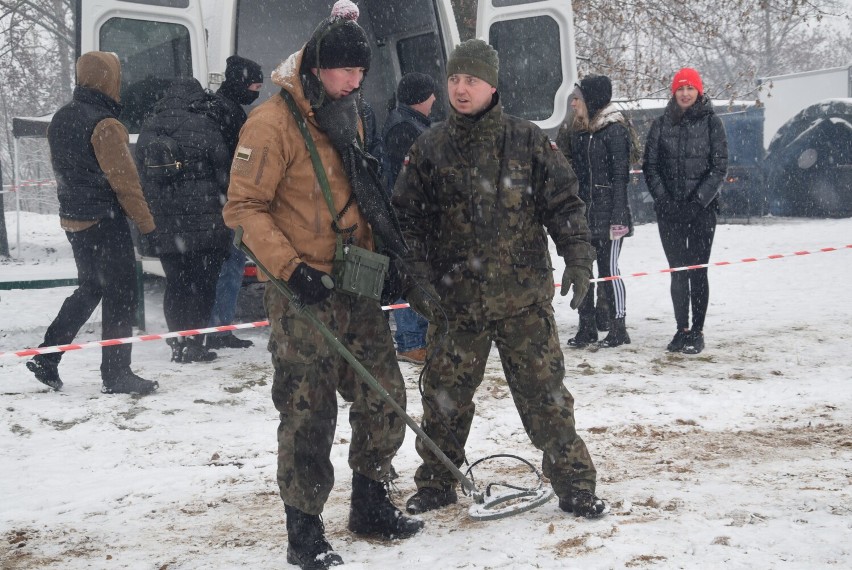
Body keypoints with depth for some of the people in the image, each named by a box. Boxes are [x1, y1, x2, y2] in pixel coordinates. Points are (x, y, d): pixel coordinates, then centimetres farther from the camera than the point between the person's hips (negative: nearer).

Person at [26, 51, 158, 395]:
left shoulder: (60, 120, 9)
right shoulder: (105, 125, -18)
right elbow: (124, 180, -18)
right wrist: (147, 223, -11)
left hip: (72, 219, 9)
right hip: (104, 221, -8)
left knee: (89, 289, 21)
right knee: (120, 296, 1)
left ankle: (46, 357, 18)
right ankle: (116, 376, 7)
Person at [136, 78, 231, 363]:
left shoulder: (149, 128, 11)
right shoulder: (202, 125, -5)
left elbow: (141, 172, 14)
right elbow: (222, 168, -4)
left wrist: (150, 213, 18)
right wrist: (226, 201, 7)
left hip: (164, 222, 5)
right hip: (202, 219, -5)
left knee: (176, 283, 11)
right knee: (202, 283, 2)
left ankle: (179, 343, 14)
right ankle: (194, 343, 1)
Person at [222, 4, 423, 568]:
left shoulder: (347, 115, 13)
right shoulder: (273, 122, -13)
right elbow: (244, 208, -14)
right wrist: (292, 269, -21)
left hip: (356, 285, 7)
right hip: (303, 293, -7)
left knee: (384, 395, 10)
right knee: (308, 413, -1)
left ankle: (371, 503, 28)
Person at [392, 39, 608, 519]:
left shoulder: (528, 141, 0)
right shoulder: (430, 148, 4)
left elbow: (564, 202, 3)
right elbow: (407, 218, 5)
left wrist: (578, 258, -9)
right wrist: (416, 277, -5)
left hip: (524, 296, -1)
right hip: (455, 300, 2)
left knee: (545, 395, 2)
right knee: (445, 396, 10)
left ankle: (574, 485, 16)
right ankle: (436, 484, 29)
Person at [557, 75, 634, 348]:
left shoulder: (614, 130, -8)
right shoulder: (576, 130, 13)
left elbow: (620, 175, -11)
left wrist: (617, 216, -17)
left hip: (607, 212, -7)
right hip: (581, 212, 7)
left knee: (608, 269, -3)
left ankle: (618, 328, 9)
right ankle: (587, 327, 16)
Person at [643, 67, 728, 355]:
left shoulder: (711, 122, 1)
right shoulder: (661, 124, 7)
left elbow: (720, 166, -2)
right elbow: (650, 165, 6)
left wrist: (699, 199, -11)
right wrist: (663, 198, -6)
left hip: (702, 208, -2)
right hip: (669, 209, 2)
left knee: (697, 270, -3)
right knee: (677, 271, 5)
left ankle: (697, 331, 5)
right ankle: (681, 329, 12)